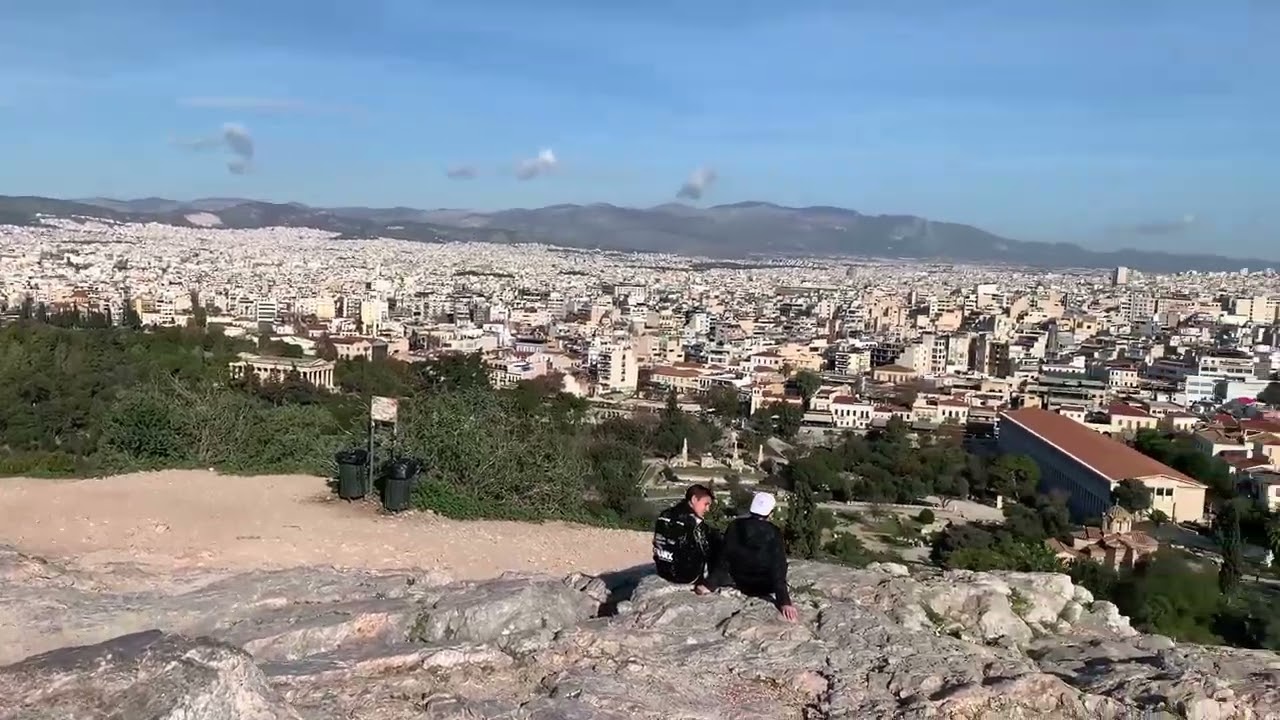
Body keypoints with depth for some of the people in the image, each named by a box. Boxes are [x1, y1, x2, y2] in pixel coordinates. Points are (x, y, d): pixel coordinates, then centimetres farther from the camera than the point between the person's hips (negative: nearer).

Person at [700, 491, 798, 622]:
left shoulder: (735, 526, -13)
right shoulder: (774, 533, -19)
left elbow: (723, 558, -9)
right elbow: (779, 567, -23)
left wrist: (709, 584, -2)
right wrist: (784, 601, -24)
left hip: (738, 581, 2)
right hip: (765, 587, -2)